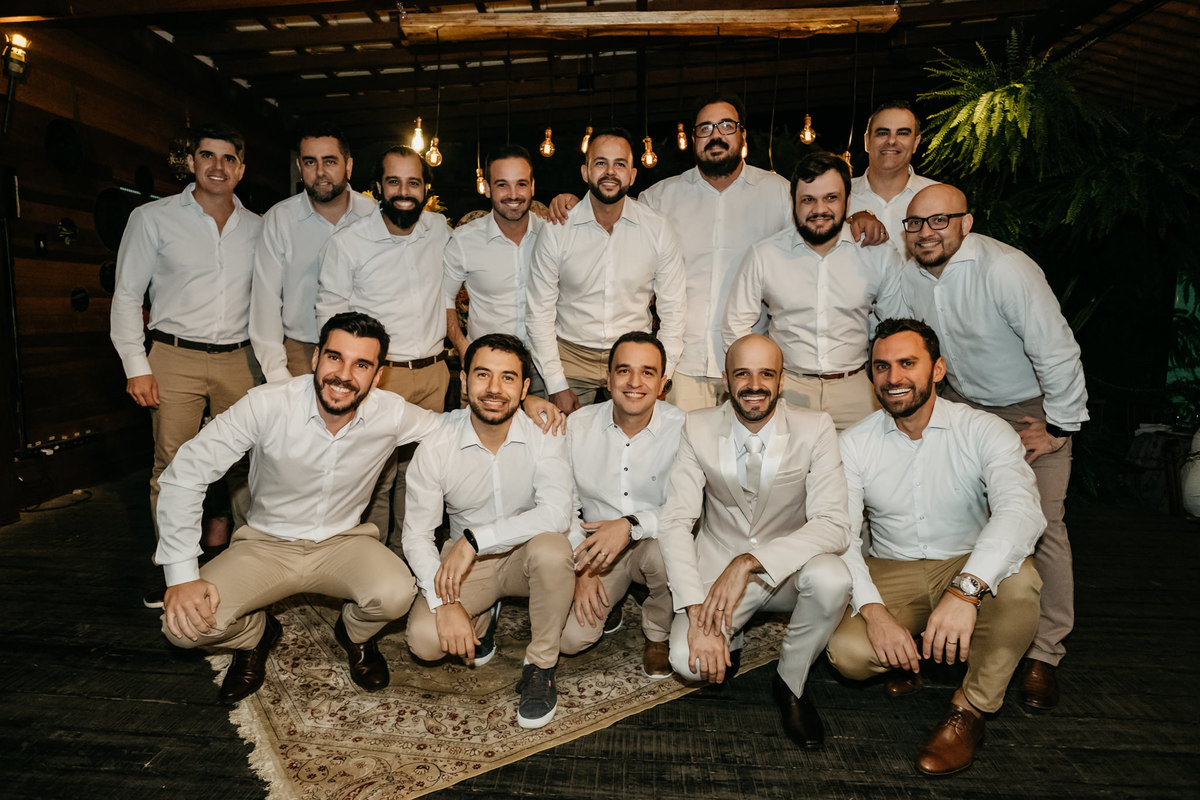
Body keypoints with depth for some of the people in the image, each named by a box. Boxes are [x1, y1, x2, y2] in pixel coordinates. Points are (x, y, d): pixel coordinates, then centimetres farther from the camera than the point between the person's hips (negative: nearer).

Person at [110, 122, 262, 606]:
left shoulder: (257, 228, 11)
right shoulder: (153, 218, 3)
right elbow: (126, 297, 4)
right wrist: (136, 366, -3)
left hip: (239, 359, 2)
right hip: (175, 356, -2)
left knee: (247, 463, 2)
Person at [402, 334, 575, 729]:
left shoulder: (543, 433, -17)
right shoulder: (435, 448, -14)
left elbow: (556, 512, -30)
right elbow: (416, 535, -10)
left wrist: (474, 539, -34)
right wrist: (445, 603, -22)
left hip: (525, 553, -1)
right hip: (465, 560, 1)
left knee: (551, 548, -35)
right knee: (424, 639, -22)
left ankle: (540, 666, -10)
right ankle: (482, 618, 15)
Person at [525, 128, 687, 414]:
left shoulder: (658, 229, -4)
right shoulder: (556, 231, -7)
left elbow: (673, 312, 2)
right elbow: (539, 314, -3)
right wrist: (556, 385, -7)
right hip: (570, 356, 0)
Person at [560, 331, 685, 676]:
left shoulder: (682, 429, -15)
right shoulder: (578, 425, -6)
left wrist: (631, 525, -34)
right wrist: (582, 569, -8)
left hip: (654, 541, -1)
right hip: (594, 547, 2)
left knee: (666, 550, -37)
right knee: (570, 638, -17)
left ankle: (658, 634, -3)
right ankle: (606, 603, 20)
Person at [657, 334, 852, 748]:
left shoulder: (815, 428, -13)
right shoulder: (699, 428, -10)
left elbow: (834, 525, -21)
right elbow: (674, 523, -14)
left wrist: (749, 562, -33)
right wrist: (697, 613, -25)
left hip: (788, 566, 1)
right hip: (718, 563, 0)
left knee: (831, 579, -33)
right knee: (688, 660, -25)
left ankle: (790, 683, -4)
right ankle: (726, 641, 14)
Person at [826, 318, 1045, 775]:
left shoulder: (984, 431, -11)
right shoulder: (855, 444, -4)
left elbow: (1021, 509, -29)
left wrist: (966, 589, -46)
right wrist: (872, 611, -28)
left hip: (970, 570, 0)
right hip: (890, 576, 1)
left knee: (1018, 580, -34)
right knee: (847, 652, -26)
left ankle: (969, 711, -11)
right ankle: (907, 658, 12)